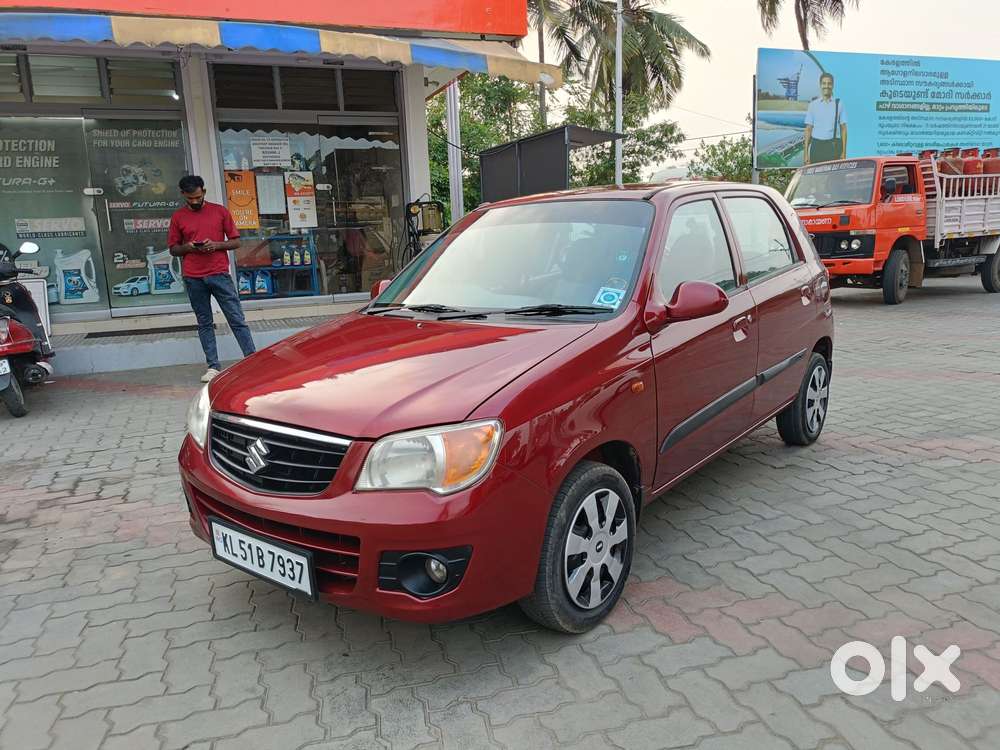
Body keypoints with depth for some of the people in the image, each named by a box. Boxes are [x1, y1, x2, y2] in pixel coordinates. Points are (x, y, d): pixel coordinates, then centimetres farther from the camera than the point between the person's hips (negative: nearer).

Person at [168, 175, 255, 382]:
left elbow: (236, 242, 7)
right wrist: (188, 247, -8)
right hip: (193, 278, 1)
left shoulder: (220, 211, 6)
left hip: (219, 274, -1)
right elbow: (173, 249, 13)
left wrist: (216, 244, -10)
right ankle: (213, 367, 10)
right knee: (204, 324, 6)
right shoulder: (178, 217, 9)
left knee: (237, 319, -3)